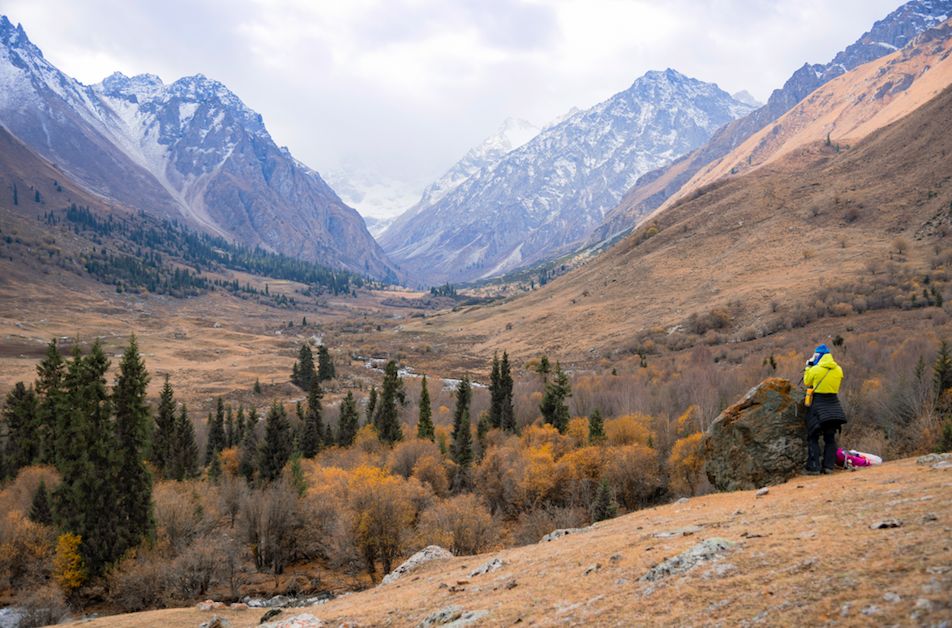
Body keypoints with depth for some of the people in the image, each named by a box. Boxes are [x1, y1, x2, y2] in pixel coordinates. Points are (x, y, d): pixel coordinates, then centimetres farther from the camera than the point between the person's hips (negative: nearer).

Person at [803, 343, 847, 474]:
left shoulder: (815, 369, -12)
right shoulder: (838, 370, 2)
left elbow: (807, 382, 3)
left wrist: (809, 366, 13)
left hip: (818, 405, -4)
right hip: (833, 406, 4)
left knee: (813, 437, 2)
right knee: (830, 438, 12)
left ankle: (814, 467, -5)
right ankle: (828, 465, 10)